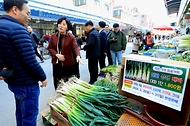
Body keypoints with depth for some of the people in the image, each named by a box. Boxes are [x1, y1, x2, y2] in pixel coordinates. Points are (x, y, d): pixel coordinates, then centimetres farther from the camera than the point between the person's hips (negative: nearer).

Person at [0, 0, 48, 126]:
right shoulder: (18, 29, -21)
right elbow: (30, 61, -24)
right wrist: (43, 77, -11)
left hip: (12, 81, 9)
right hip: (26, 83, -9)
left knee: (21, 113, 26)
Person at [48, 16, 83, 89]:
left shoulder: (71, 37, -6)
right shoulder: (53, 36, 4)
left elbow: (75, 47, -19)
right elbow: (50, 48, 5)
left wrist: (78, 56, -40)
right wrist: (56, 54, -13)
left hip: (68, 64, -3)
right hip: (56, 64, 3)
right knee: (57, 85, 14)